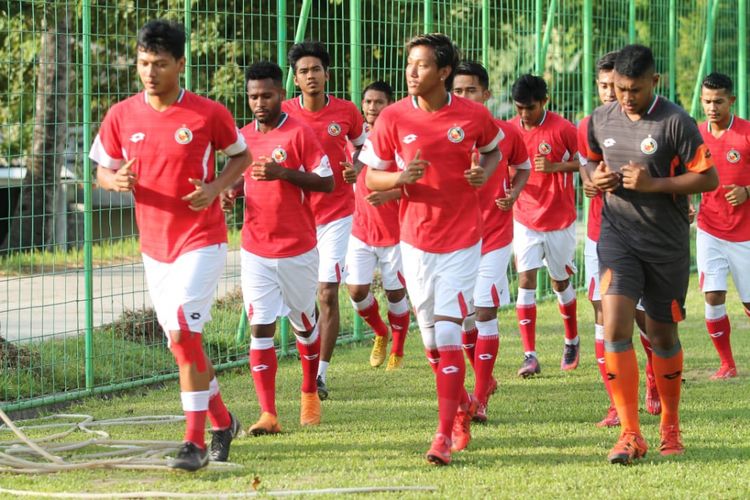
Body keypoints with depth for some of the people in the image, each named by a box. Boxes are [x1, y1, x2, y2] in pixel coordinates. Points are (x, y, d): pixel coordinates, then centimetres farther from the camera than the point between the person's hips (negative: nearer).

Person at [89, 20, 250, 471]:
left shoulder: (209, 114, -9)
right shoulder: (121, 117, 0)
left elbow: (242, 155, 6)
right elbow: (102, 171, 9)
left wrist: (216, 188, -13)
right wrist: (117, 180, -15)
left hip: (202, 242, -5)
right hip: (155, 246, 5)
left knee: (183, 334, -17)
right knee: (184, 342, 13)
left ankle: (195, 441, -11)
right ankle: (223, 423, 33)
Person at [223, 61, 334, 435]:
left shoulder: (299, 133, -9)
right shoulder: (243, 137, 7)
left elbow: (327, 182, -11)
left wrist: (282, 172, -23)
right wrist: (231, 192, 0)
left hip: (297, 249, -3)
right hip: (255, 250, 3)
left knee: (304, 324, 13)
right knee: (260, 328, -6)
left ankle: (309, 394, 36)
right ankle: (268, 414, -9)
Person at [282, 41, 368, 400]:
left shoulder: (346, 112, -3)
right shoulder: (285, 114, -3)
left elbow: (362, 143, 15)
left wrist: (355, 166, -6)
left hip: (337, 213, -1)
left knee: (328, 294, -8)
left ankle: (322, 374, -1)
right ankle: (310, 369, 22)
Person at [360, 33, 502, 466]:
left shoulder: (474, 115, -6)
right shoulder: (393, 118, -5)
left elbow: (494, 149, 15)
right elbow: (371, 176, 2)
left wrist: (484, 172, -7)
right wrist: (400, 178, -19)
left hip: (462, 241, -3)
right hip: (416, 240, 3)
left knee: (447, 335, -12)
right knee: (432, 342, 11)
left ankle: (445, 436, -9)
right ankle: (461, 405, 38)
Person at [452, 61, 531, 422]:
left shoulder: (506, 133, -1)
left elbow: (523, 166, 16)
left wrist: (514, 193, -3)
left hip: (495, 234, -2)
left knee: (485, 311, -9)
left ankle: (480, 399, -4)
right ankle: (485, 380, 32)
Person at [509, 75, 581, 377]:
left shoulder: (562, 128, -12)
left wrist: (554, 166, -20)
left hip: (559, 220, -2)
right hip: (525, 220, 2)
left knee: (560, 282, 12)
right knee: (526, 280, -10)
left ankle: (572, 341, 36)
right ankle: (530, 356, -12)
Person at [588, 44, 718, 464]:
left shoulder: (675, 122, -11)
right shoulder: (602, 119, 3)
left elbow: (708, 178, -11)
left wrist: (654, 183, -20)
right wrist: (596, 177, -1)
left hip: (667, 241, -2)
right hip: (618, 236, 2)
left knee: (663, 334, 9)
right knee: (615, 327, -15)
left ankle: (671, 427, 30)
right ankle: (631, 434, -12)